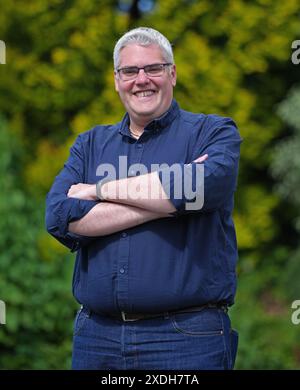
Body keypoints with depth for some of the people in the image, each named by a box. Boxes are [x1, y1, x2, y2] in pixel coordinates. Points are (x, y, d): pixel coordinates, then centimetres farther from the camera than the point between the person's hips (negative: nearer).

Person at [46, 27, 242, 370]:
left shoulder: (214, 132, 4)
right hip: (96, 335, 3)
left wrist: (100, 190, -8)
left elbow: (205, 185, -20)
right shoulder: (90, 144, 14)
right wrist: (162, 203, -12)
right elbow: (59, 218, -3)